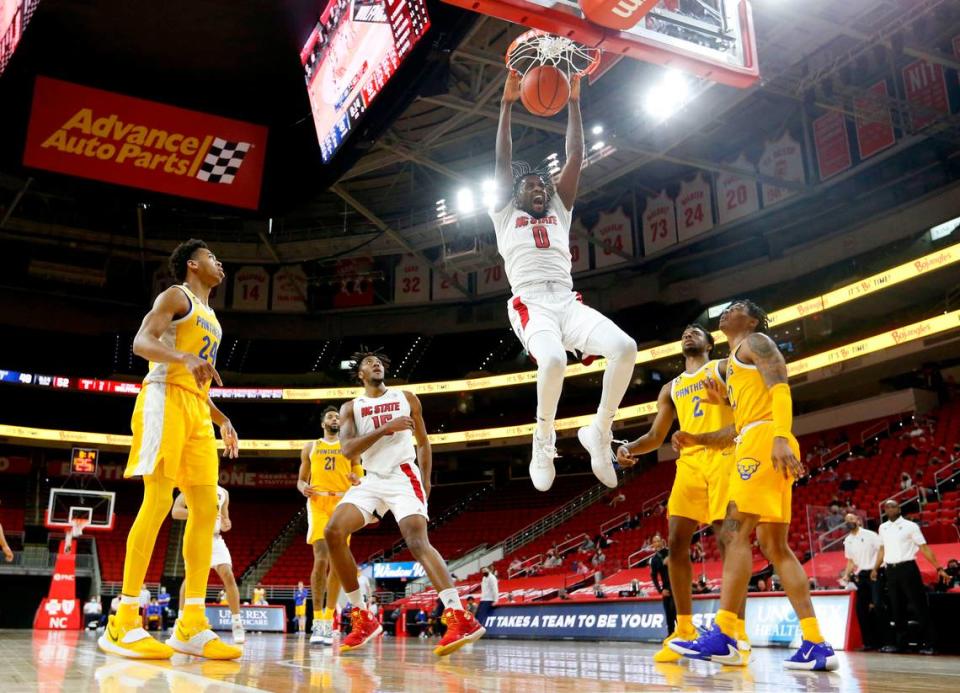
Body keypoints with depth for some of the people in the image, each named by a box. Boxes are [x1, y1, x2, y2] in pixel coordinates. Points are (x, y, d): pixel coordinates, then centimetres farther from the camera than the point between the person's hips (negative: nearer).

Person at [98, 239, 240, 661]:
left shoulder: (211, 319, 28)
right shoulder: (176, 296, 4)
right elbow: (141, 342, -12)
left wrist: (222, 420, 22)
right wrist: (185, 358, -30)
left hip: (197, 409, 9)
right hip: (166, 398, -9)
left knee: (206, 509, -1)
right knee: (158, 501, -17)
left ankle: (191, 627, -1)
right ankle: (123, 625, -15)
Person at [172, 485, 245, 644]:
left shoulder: (223, 492, 11)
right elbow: (175, 512, -15)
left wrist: (226, 524, -6)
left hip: (215, 539, 3)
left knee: (228, 575, -11)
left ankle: (236, 623, -9)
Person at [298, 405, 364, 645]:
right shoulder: (311, 447, 18)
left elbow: (361, 478, 13)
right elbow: (301, 480, 17)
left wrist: (358, 480, -12)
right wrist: (304, 487, -7)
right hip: (318, 503, -1)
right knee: (321, 560, -16)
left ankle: (328, 620, 8)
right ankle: (318, 621, -10)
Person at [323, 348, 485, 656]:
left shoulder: (407, 399, 11)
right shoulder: (351, 408, 11)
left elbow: (423, 442, 17)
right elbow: (347, 450, -5)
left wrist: (426, 481, 6)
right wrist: (386, 429, -15)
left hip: (404, 477, -3)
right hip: (371, 481, 3)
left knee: (418, 542, -24)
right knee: (333, 532, -17)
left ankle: (460, 617, -35)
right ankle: (363, 619, -6)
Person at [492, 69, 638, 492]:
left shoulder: (559, 211, 29)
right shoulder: (505, 214, 22)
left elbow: (575, 158, 23)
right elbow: (502, 160, 13)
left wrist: (573, 101, 20)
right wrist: (507, 104, 11)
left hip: (569, 303, 4)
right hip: (532, 306, -4)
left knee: (625, 347, -25)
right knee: (553, 361, -36)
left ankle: (598, 433, -7)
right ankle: (544, 442, -10)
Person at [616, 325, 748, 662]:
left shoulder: (724, 367, 11)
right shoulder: (671, 389, 25)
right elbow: (655, 437, 22)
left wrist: (724, 379, -24)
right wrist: (629, 448, 1)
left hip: (724, 456, -5)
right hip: (689, 462, 5)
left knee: (728, 540, -10)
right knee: (676, 543, -2)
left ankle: (738, 631, -4)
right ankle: (684, 629, 7)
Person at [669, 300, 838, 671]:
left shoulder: (755, 342, 5)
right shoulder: (734, 366, 32)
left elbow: (780, 388, -13)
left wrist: (781, 437, -27)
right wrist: (698, 439, 21)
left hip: (765, 440, -10)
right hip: (754, 441, 10)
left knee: (736, 532, -14)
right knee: (774, 545, 4)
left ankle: (723, 636, -17)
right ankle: (816, 644, 1)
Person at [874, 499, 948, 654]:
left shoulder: (910, 526, -4)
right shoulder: (883, 528, 11)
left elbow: (924, 548, -6)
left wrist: (938, 568, -10)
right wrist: (875, 569, 16)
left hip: (907, 568, -5)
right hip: (891, 570, 5)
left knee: (919, 606, -3)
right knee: (897, 608, 9)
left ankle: (929, 643, 3)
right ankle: (899, 643, 16)